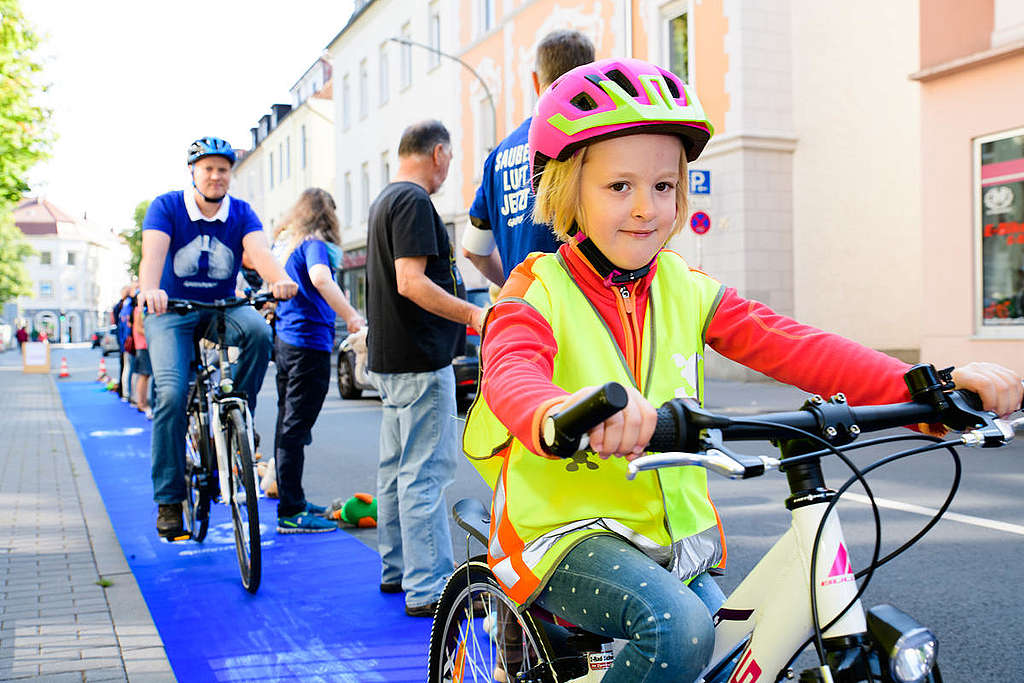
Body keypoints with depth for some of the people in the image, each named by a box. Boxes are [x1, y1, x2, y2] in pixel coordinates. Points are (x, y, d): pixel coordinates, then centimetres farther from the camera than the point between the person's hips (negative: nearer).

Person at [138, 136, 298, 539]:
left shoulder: (241, 214, -4)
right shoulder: (166, 207, -10)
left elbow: (259, 251, -23)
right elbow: (152, 253, -27)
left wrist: (280, 279, -47)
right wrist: (149, 289, -50)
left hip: (224, 307, 2)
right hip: (171, 311, -2)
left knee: (259, 331, -32)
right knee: (172, 394, -20)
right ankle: (168, 499, -7)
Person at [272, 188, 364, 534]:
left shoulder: (291, 247, 16)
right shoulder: (315, 244, -10)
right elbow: (320, 278, -31)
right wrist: (350, 315, -34)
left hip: (285, 342, 9)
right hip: (309, 342, -9)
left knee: (288, 424, 14)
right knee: (296, 427, -7)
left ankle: (292, 502, 23)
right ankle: (291, 513, -4)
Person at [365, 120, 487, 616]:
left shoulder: (385, 200, 17)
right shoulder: (413, 201, -14)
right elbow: (411, 283, -24)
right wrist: (474, 314, -25)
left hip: (392, 359, 11)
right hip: (419, 360, -11)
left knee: (397, 468, 16)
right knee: (425, 473, -7)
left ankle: (396, 570, 26)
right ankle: (428, 589, -3)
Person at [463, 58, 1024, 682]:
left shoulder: (686, 291, 5)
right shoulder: (539, 291, -9)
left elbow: (790, 346, -7)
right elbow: (511, 374, -30)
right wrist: (560, 413, -56)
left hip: (676, 532, 6)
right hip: (570, 530, -5)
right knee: (677, 630, -29)